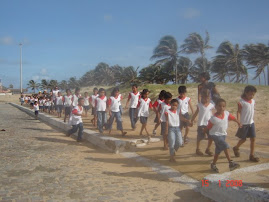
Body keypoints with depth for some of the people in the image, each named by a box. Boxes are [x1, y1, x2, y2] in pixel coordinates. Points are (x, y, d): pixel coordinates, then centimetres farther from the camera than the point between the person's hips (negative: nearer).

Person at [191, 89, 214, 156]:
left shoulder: (211, 105, 3)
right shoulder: (199, 105, -1)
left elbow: (212, 114, 8)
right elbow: (195, 114, 5)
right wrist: (192, 121, 5)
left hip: (209, 124, 2)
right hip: (201, 124, -2)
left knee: (211, 137, 3)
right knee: (200, 138, 5)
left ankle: (208, 149, 23)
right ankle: (197, 149, 23)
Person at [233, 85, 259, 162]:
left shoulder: (253, 101, 5)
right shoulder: (242, 102, -14)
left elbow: (252, 111, 15)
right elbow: (238, 112, -15)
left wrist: (252, 120, 15)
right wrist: (239, 122, -23)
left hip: (251, 123, 6)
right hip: (244, 124, -5)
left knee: (253, 139, 2)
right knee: (243, 139, 7)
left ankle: (252, 155, 11)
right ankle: (236, 148, 36)